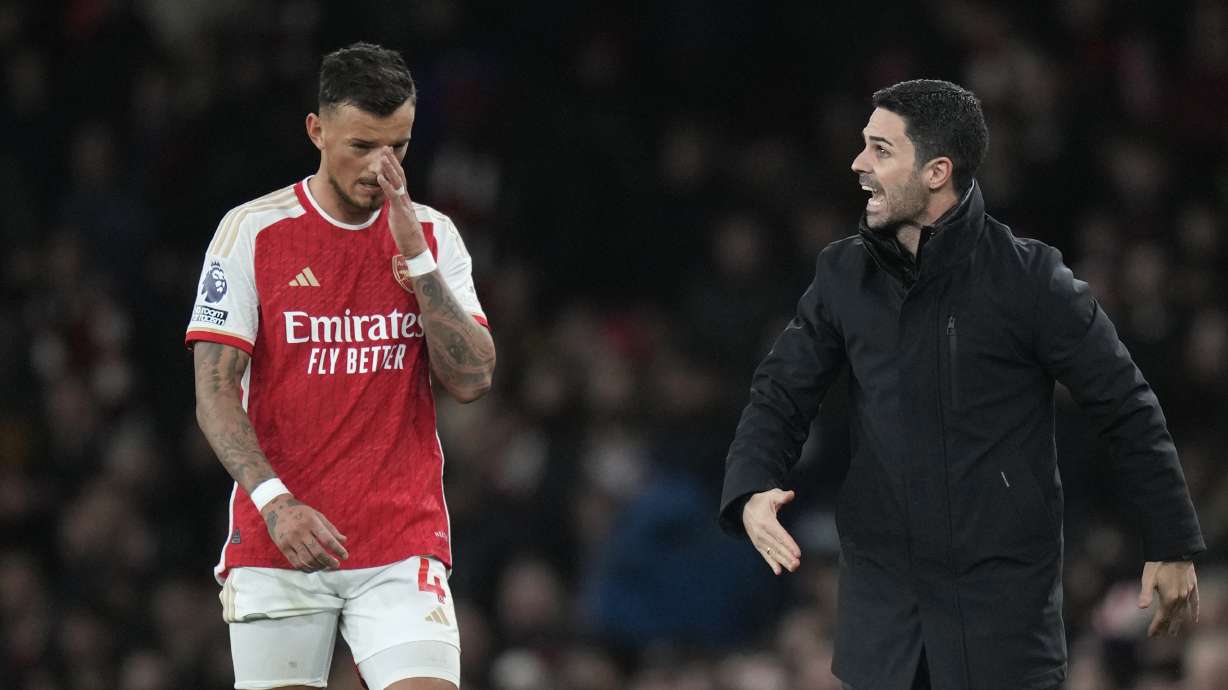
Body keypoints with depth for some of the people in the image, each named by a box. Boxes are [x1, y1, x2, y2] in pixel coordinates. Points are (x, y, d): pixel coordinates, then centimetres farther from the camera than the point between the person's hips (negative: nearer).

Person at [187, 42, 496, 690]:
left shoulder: (434, 235, 8)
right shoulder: (252, 231, -1)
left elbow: (471, 380, -1)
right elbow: (215, 391, -4)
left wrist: (415, 255, -9)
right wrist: (273, 499, -19)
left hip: (403, 545, 1)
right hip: (276, 542, -1)